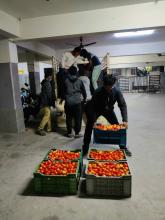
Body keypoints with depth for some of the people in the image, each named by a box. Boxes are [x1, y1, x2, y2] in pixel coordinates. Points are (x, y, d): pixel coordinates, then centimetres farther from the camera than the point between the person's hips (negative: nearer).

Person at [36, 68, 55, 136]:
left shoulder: (44, 82, 15)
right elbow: (49, 94, -18)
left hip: (44, 102, 10)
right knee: (47, 116, -8)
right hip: (46, 102, -10)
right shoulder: (47, 83, -15)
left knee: (48, 115, 13)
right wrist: (52, 103, -11)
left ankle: (49, 128, 20)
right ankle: (40, 129, -7)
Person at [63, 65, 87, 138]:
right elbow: (83, 91, 9)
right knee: (78, 118, 6)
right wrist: (84, 98, 25)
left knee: (69, 118, 10)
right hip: (77, 102, -1)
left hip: (68, 103, 1)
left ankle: (69, 133, 18)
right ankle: (77, 133, 10)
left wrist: (63, 98, 23)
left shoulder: (66, 81, -1)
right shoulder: (79, 81, 0)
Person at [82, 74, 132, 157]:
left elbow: (123, 105, -23)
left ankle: (123, 147, 19)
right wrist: (93, 120, -39)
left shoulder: (117, 91, -25)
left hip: (109, 110, 2)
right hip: (97, 110, -2)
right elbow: (91, 106, -30)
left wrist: (125, 120, -32)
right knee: (89, 126, -12)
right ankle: (85, 148, 4)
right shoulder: (98, 92, -32)